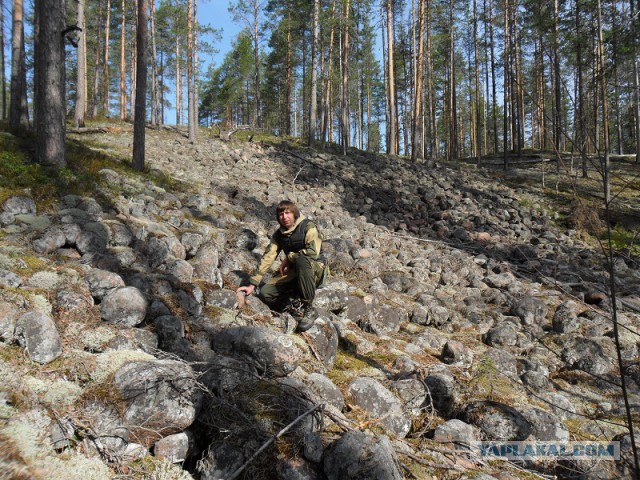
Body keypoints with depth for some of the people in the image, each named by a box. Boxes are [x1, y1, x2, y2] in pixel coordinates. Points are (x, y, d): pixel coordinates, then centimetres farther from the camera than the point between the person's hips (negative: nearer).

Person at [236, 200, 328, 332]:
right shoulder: (278, 235, 6)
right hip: (294, 273, 5)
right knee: (265, 293, -17)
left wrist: (289, 257, -15)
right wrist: (252, 285, -7)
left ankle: (309, 309, -29)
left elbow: (313, 251, -28)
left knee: (302, 260, -41)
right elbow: (267, 258, 0)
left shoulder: (308, 226, -12)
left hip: (316, 270, -5)